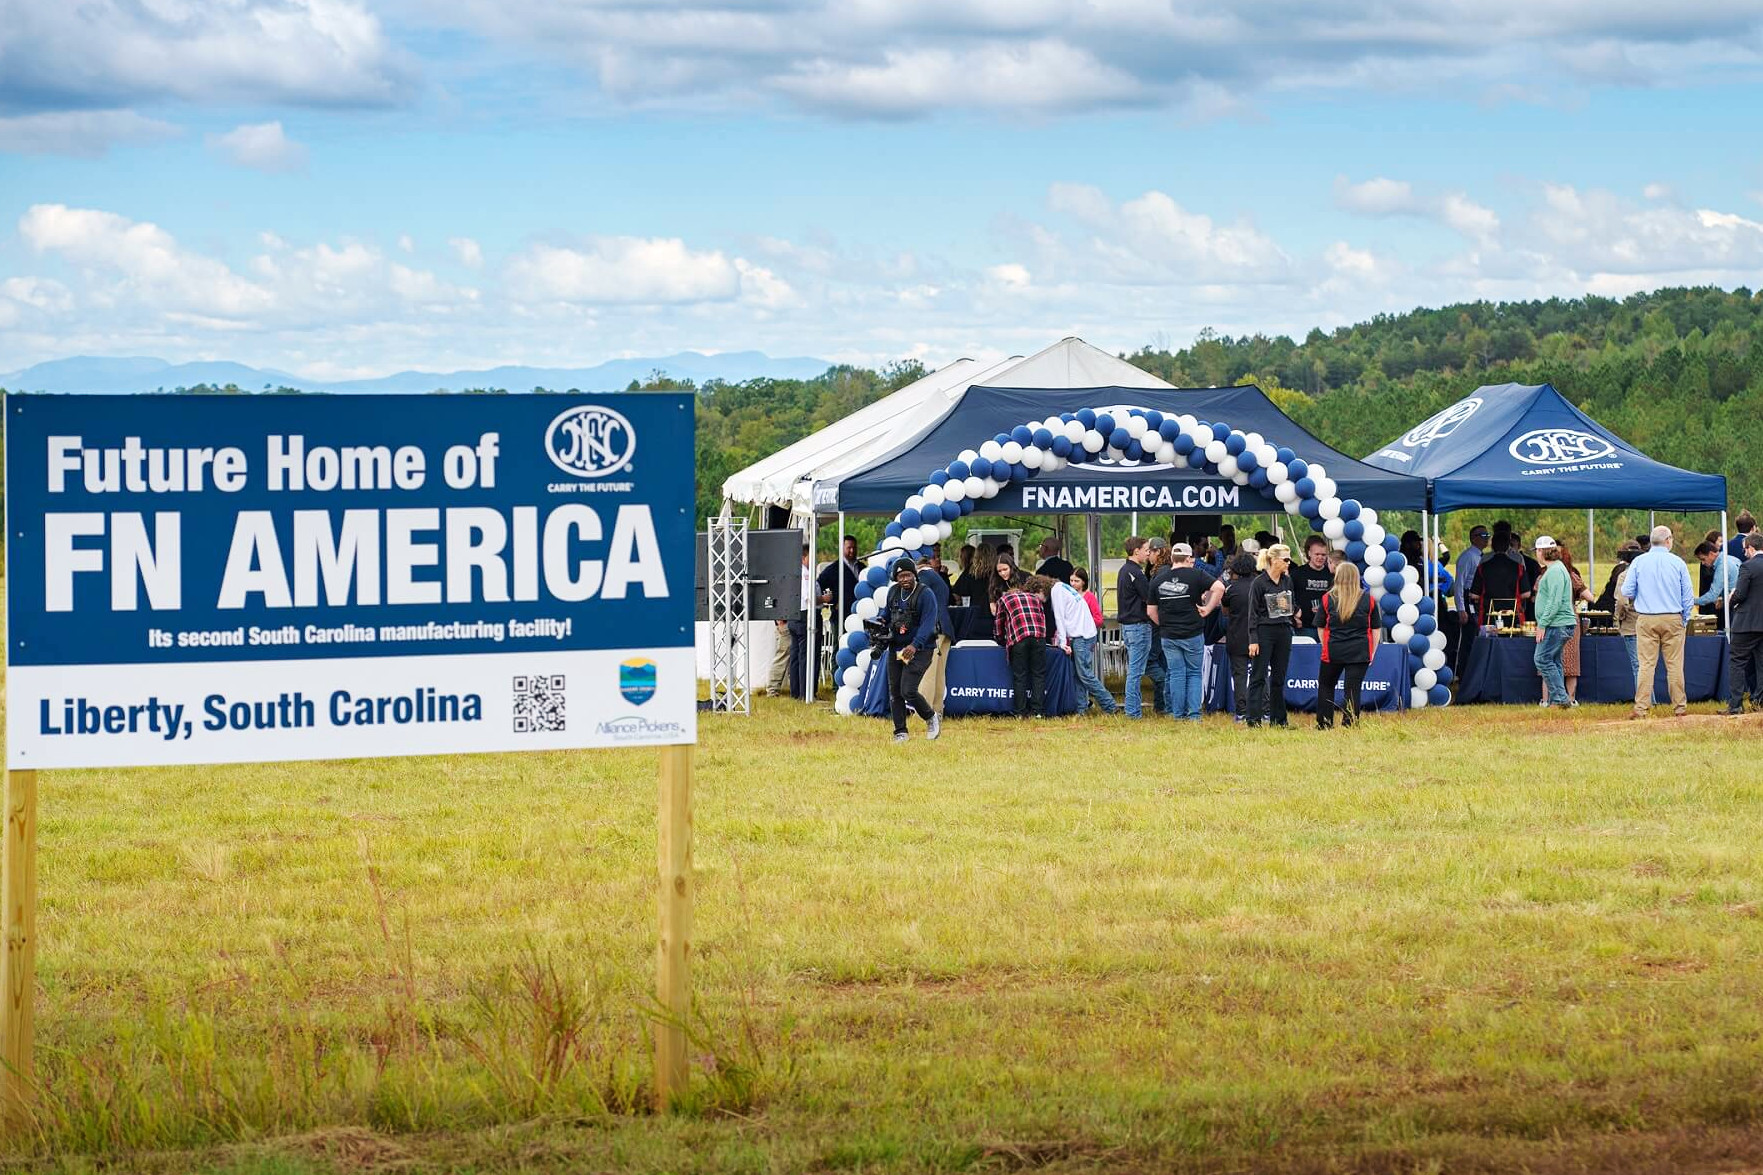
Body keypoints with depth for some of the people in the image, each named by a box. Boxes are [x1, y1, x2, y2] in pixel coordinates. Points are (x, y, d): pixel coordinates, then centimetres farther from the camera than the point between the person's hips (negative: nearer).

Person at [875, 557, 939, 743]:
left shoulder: (925, 595, -13)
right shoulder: (893, 592, 8)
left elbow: (927, 623, -22)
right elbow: (886, 612, 26)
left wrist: (914, 645, -34)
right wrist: (880, 621, 2)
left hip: (919, 649, -7)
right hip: (895, 648, 7)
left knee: (908, 691, -16)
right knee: (894, 691, 5)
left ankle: (931, 718, 10)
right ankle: (900, 732, 15)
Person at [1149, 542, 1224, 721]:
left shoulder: (1158, 579, 5)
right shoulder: (1196, 575, -6)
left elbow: (1151, 611, 9)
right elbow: (1219, 587, -19)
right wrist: (1208, 609, -10)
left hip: (1168, 635, 3)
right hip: (1193, 633, -2)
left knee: (1176, 674, 9)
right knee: (1194, 673, 7)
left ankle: (1178, 713, 8)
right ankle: (1194, 713, 0)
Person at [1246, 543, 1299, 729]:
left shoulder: (1287, 581, 10)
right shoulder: (1259, 583, -8)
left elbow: (1294, 606, 22)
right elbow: (1253, 612, -9)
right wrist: (1253, 640, -14)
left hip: (1284, 632, 6)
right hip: (1264, 632, -6)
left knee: (1279, 678, 9)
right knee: (1258, 677, -4)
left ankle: (1278, 719, 14)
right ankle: (1254, 719, -5)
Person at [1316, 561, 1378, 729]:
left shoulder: (1327, 599, 0)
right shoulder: (1369, 599, 2)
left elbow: (1320, 627, 6)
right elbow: (1375, 629, 6)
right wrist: (1372, 652, 13)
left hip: (1333, 651, 0)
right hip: (1360, 652, 0)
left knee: (1326, 686, 17)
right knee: (1353, 690, 0)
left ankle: (1324, 725, 16)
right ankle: (1349, 727, -5)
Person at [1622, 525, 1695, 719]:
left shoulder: (1638, 562, -1)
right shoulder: (1677, 563, -1)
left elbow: (1627, 591, 1)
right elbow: (1688, 595, 2)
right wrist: (1685, 619, 14)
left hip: (1646, 620, 0)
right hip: (1673, 619, 0)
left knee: (1646, 664, -1)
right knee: (1674, 665, 5)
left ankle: (1641, 708, -5)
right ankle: (1679, 707, 9)